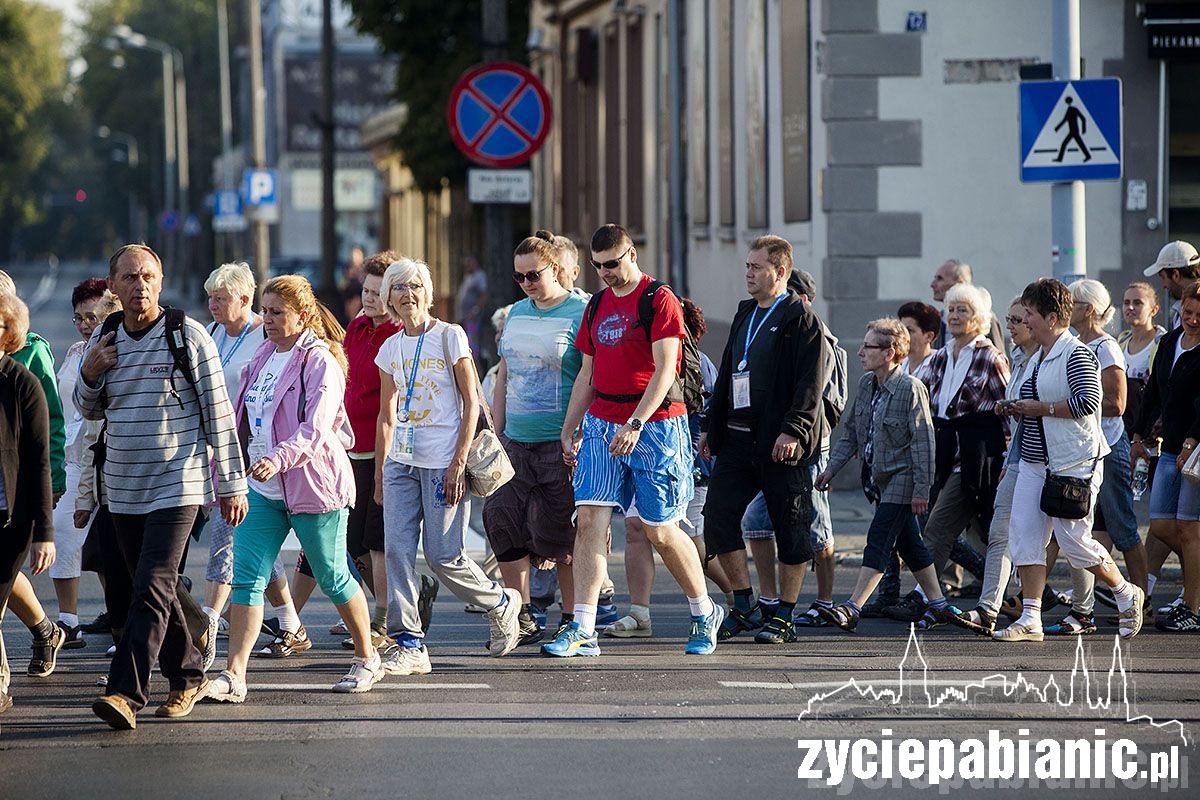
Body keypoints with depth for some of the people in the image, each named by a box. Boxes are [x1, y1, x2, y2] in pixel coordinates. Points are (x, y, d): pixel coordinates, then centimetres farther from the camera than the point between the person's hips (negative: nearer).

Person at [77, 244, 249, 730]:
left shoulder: (187, 335, -6)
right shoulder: (103, 338, 8)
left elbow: (218, 414, -4)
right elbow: (90, 411, 20)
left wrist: (232, 484, -5)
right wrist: (89, 374, -3)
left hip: (178, 484, -6)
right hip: (123, 489, 6)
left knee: (153, 588, -15)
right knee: (152, 588, 12)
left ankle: (126, 693, -22)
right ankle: (187, 677, 26)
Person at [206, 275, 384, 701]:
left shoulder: (320, 362, -12)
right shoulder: (262, 357, 13)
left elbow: (315, 429, -24)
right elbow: (244, 419, 22)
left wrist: (279, 458, -40)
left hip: (312, 486, -7)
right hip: (261, 489, 7)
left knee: (332, 577, 6)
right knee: (246, 577, -5)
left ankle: (367, 658, 25)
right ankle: (233, 675, -9)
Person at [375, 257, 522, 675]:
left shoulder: (450, 337, -4)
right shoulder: (390, 349, 11)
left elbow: (471, 403, -6)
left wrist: (458, 463, -14)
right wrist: (380, 473, 13)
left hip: (443, 463, -5)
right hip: (401, 462, 5)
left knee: (443, 556, -6)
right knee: (397, 550, -6)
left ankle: (502, 603, 21)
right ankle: (409, 647, -4)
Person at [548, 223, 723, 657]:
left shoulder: (659, 300, -7)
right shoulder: (597, 305, 15)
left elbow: (664, 370, -15)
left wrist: (636, 423, -24)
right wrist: (569, 431, 17)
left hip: (655, 423, -6)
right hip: (601, 423, 6)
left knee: (661, 531, -1)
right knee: (589, 520, -7)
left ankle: (704, 614, 20)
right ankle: (582, 631, -9)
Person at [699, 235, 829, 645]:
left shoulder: (800, 317, -6)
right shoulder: (745, 314, 18)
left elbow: (811, 381, -13)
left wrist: (793, 431, -22)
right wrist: (713, 427, 19)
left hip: (779, 442, -7)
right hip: (738, 438, 7)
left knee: (790, 528, 0)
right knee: (718, 515, -1)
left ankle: (784, 618, 6)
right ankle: (743, 604, 9)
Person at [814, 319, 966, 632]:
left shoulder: (911, 388, -17)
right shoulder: (866, 383, 5)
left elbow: (923, 441, -17)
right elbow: (851, 431, 15)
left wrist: (922, 489, -18)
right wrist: (832, 468, 8)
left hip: (902, 477, -8)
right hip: (879, 477, 8)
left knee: (879, 540, -12)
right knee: (908, 544, 13)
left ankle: (852, 609, -16)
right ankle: (939, 605, 22)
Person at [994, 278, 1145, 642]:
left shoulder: (1077, 354, -12)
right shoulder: (1038, 357, 16)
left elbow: (1088, 401, -23)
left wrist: (1041, 408, -18)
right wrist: (1017, 409, 10)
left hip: (1074, 462, -9)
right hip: (1034, 461, 9)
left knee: (1074, 541, -6)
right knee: (1024, 534, -2)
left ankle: (1127, 594, 17)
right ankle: (1030, 619, -2)